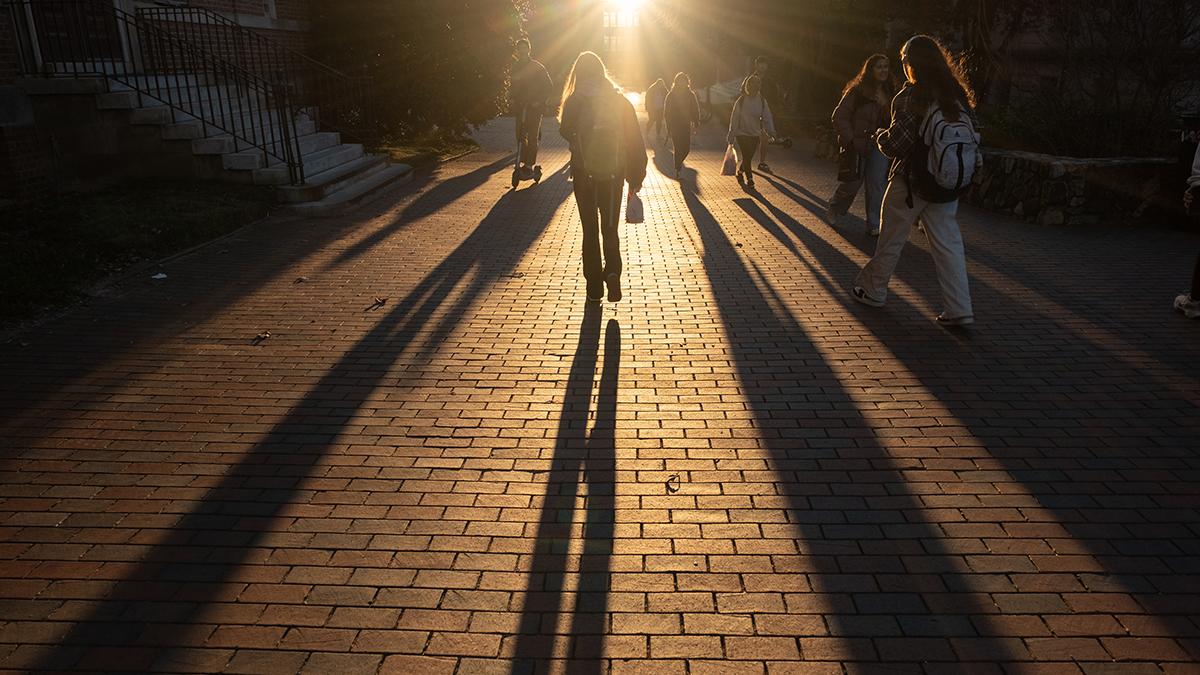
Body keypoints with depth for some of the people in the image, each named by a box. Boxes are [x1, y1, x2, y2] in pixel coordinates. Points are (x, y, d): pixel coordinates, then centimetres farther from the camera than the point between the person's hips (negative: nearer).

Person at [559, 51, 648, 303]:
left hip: (584, 173, -1)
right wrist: (636, 176, 3)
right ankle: (613, 271, -12)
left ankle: (594, 286, 11)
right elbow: (635, 141, -2)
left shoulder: (574, 101, -7)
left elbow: (566, 132, 3)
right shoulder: (620, 101, -1)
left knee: (590, 229, 10)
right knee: (610, 228, 13)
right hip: (614, 172, 1)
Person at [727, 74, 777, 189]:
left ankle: (740, 172, 34)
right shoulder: (740, 101, -6)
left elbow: (767, 118, -3)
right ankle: (749, 179, 0)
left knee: (748, 157, 10)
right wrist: (731, 136, -3)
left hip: (755, 135, 3)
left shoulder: (762, 101, 1)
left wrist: (771, 132, -19)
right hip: (742, 133, -3)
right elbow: (734, 119, -3)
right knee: (746, 157, -9)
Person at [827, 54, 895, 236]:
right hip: (857, 145, -4)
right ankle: (834, 210, 29)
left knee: (877, 184, -2)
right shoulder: (857, 91, -6)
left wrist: (885, 105, -9)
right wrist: (851, 140, -14)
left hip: (878, 146, 4)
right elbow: (839, 117, -8)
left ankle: (874, 225, 5)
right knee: (852, 184, 1)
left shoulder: (890, 93, 9)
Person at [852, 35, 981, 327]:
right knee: (949, 244, 7)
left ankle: (873, 290, 27)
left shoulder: (911, 97, -14)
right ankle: (959, 309, 4)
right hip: (946, 185, 5)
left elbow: (896, 145, -17)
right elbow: (974, 136, 7)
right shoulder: (958, 94, 4)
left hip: (911, 182, -5)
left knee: (891, 240, 12)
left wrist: (880, 136, 3)